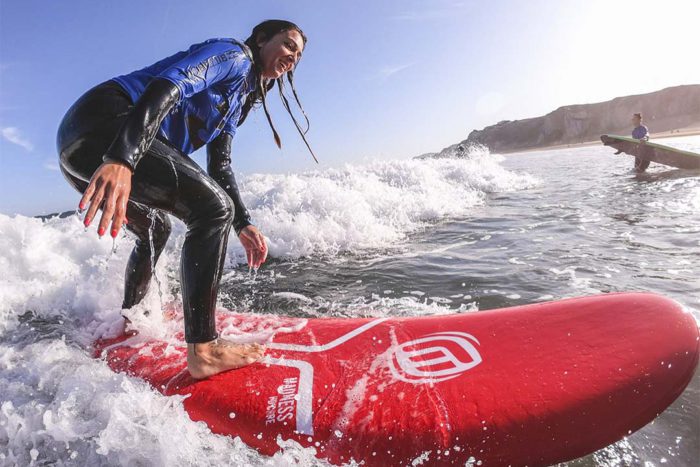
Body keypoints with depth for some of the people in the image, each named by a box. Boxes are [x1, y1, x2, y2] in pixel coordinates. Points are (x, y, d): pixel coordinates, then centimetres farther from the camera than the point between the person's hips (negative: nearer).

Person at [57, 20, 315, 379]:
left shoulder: (240, 97, 24)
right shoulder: (234, 56, -2)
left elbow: (219, 167, 18)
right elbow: (168, 85, -21)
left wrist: (242, 224, 8)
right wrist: (121, 157, -36)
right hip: (102, 124, -11)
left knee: (155, 229, 26)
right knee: (213, 207, -21)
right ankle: (203, 350, -19)